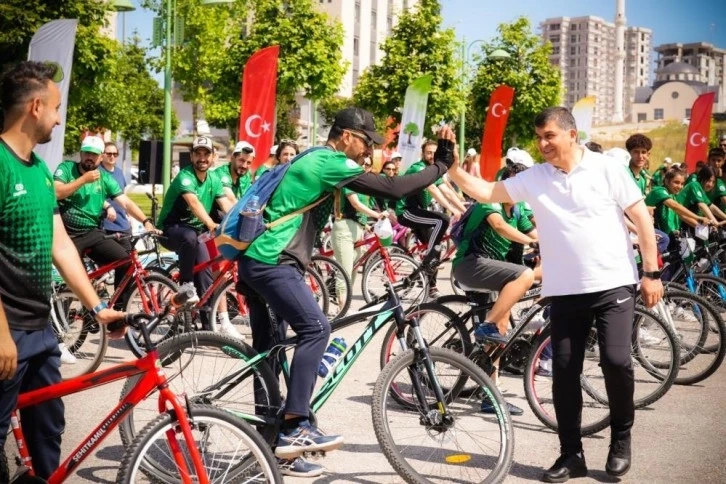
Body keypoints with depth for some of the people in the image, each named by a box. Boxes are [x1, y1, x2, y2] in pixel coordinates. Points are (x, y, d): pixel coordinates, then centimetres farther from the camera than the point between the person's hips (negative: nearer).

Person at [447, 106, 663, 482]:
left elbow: (641, 218, -2)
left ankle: (621, 437, 15)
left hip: (613, 285, -3)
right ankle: (571, 454, 15)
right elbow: (486, 192, 3)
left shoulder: (606, 169, -5)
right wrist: (452, 170, -13)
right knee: (564, 371, 3)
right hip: (564, 291, 3)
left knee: (616, 361, -11)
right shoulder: (533, 178, 3)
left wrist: (652, 272, -4)